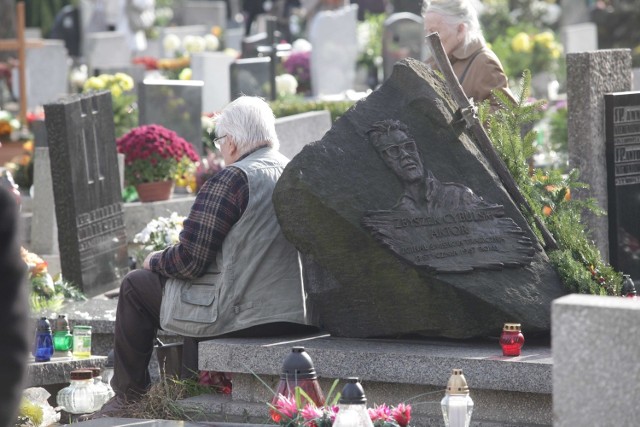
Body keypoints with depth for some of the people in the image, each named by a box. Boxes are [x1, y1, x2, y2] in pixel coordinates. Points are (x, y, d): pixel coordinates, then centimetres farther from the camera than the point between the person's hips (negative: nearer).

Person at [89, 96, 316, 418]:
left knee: (136, 285, 13)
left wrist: (155, 260, 7)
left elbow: (189, 261, -15)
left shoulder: (231, 180, -14)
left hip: (243, 318, -8)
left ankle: (127, 398, 20)